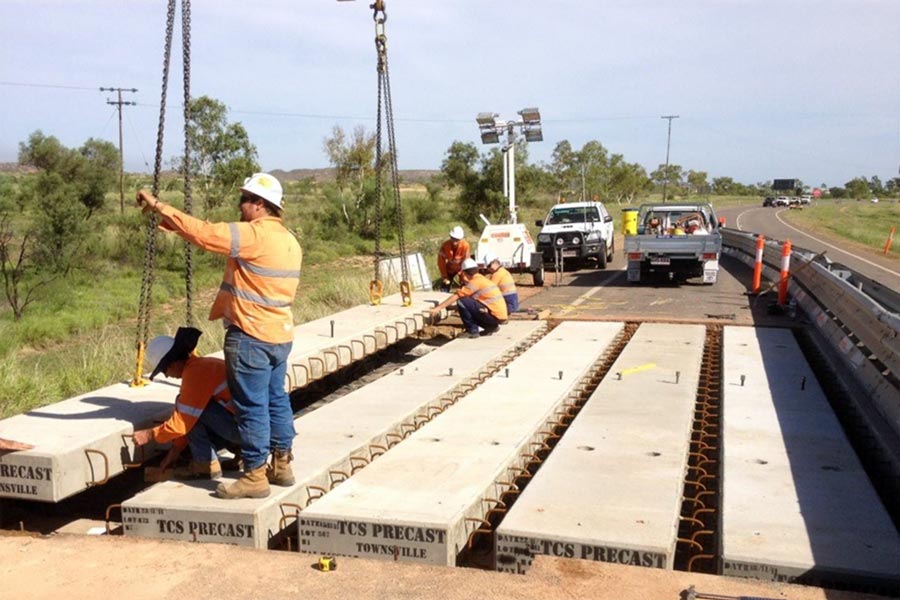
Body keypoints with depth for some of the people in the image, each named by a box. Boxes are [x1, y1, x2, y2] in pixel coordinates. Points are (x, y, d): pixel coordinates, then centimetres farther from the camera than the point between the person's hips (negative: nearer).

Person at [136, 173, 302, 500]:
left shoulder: (254, 235, -17)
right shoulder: (289, 240, 12)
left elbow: (202, 232, -22)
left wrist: (158, 206, -14)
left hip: (251, 336, -9)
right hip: (280, 334, 9)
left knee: (252, 406, -2)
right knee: (276, 399, 16)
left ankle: (255, 476, 6)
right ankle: (282, 465, 25)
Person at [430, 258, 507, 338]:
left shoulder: (476, 281, -9)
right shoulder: (483, 279, 19)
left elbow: (456, 296, -12)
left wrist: (438, 308, -10)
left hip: (495, 316, -9)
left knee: (462, 302, -13)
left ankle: (472, 331, -6)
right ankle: (491, 327, 17)